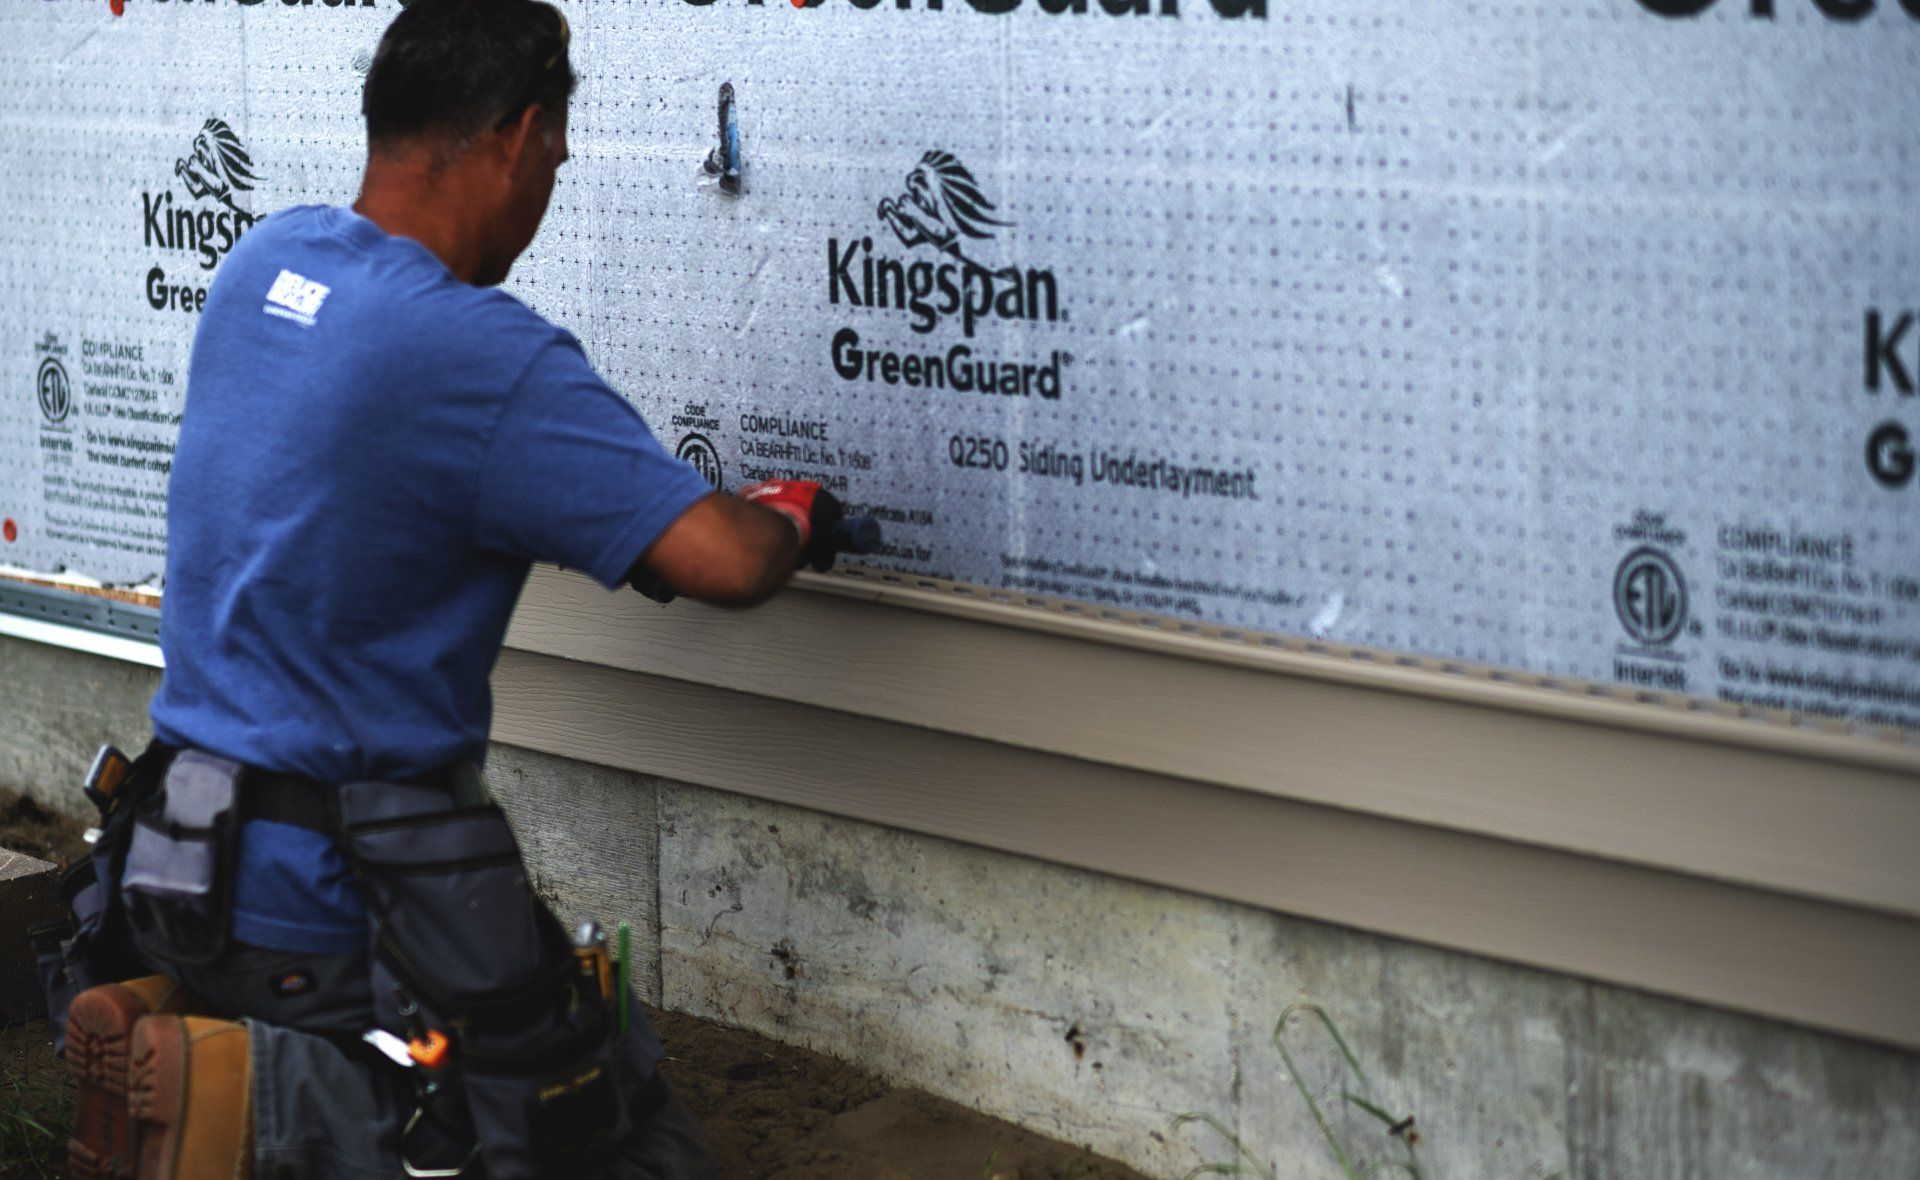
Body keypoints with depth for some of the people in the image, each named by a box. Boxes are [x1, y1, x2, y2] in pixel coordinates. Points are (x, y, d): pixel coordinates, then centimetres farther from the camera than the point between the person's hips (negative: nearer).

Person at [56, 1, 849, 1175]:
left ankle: (203, 1040, 4)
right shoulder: (479, 350, -22)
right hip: (336, 895, -9)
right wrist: (791, 517, -1)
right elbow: (723, 561, -25)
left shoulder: (267, 261, 4)